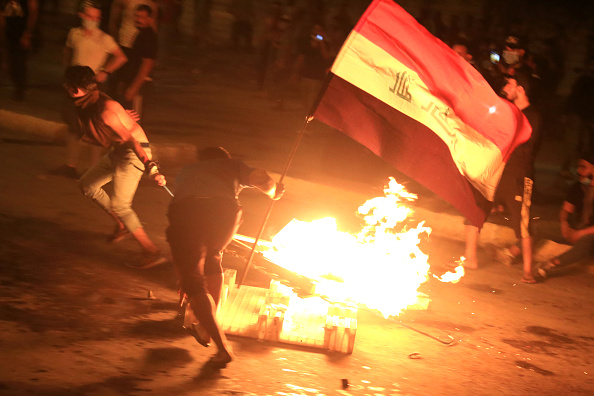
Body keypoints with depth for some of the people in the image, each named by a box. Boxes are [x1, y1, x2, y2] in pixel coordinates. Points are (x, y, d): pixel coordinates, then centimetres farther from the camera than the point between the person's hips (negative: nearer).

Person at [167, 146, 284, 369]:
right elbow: (261, 179, 14)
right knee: (212, 258, 31)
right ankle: (209, 324, 32)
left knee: (192, 282, 7)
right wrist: (274, 192, 39)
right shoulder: (231, 166, 34)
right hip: (224, 210, 0)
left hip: (184, 213, 0)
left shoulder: (187, 172, 42)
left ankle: (222, 347, -2)